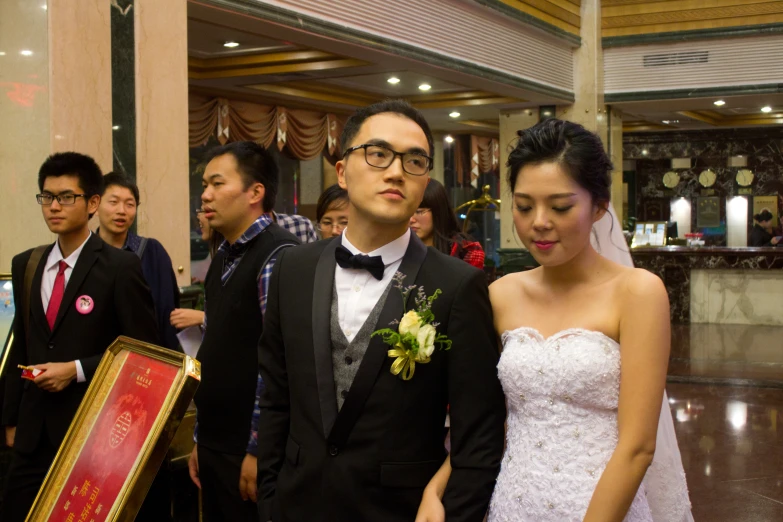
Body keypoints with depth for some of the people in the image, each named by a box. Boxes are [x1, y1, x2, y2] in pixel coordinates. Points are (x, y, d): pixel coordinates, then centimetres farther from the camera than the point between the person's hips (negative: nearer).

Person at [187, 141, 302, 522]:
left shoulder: (279, 256, -15)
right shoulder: (223, 258, 12)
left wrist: (259, 452, -19)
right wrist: (201, 439, 15)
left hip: (250, 453, -8)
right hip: (214, 448, 8)